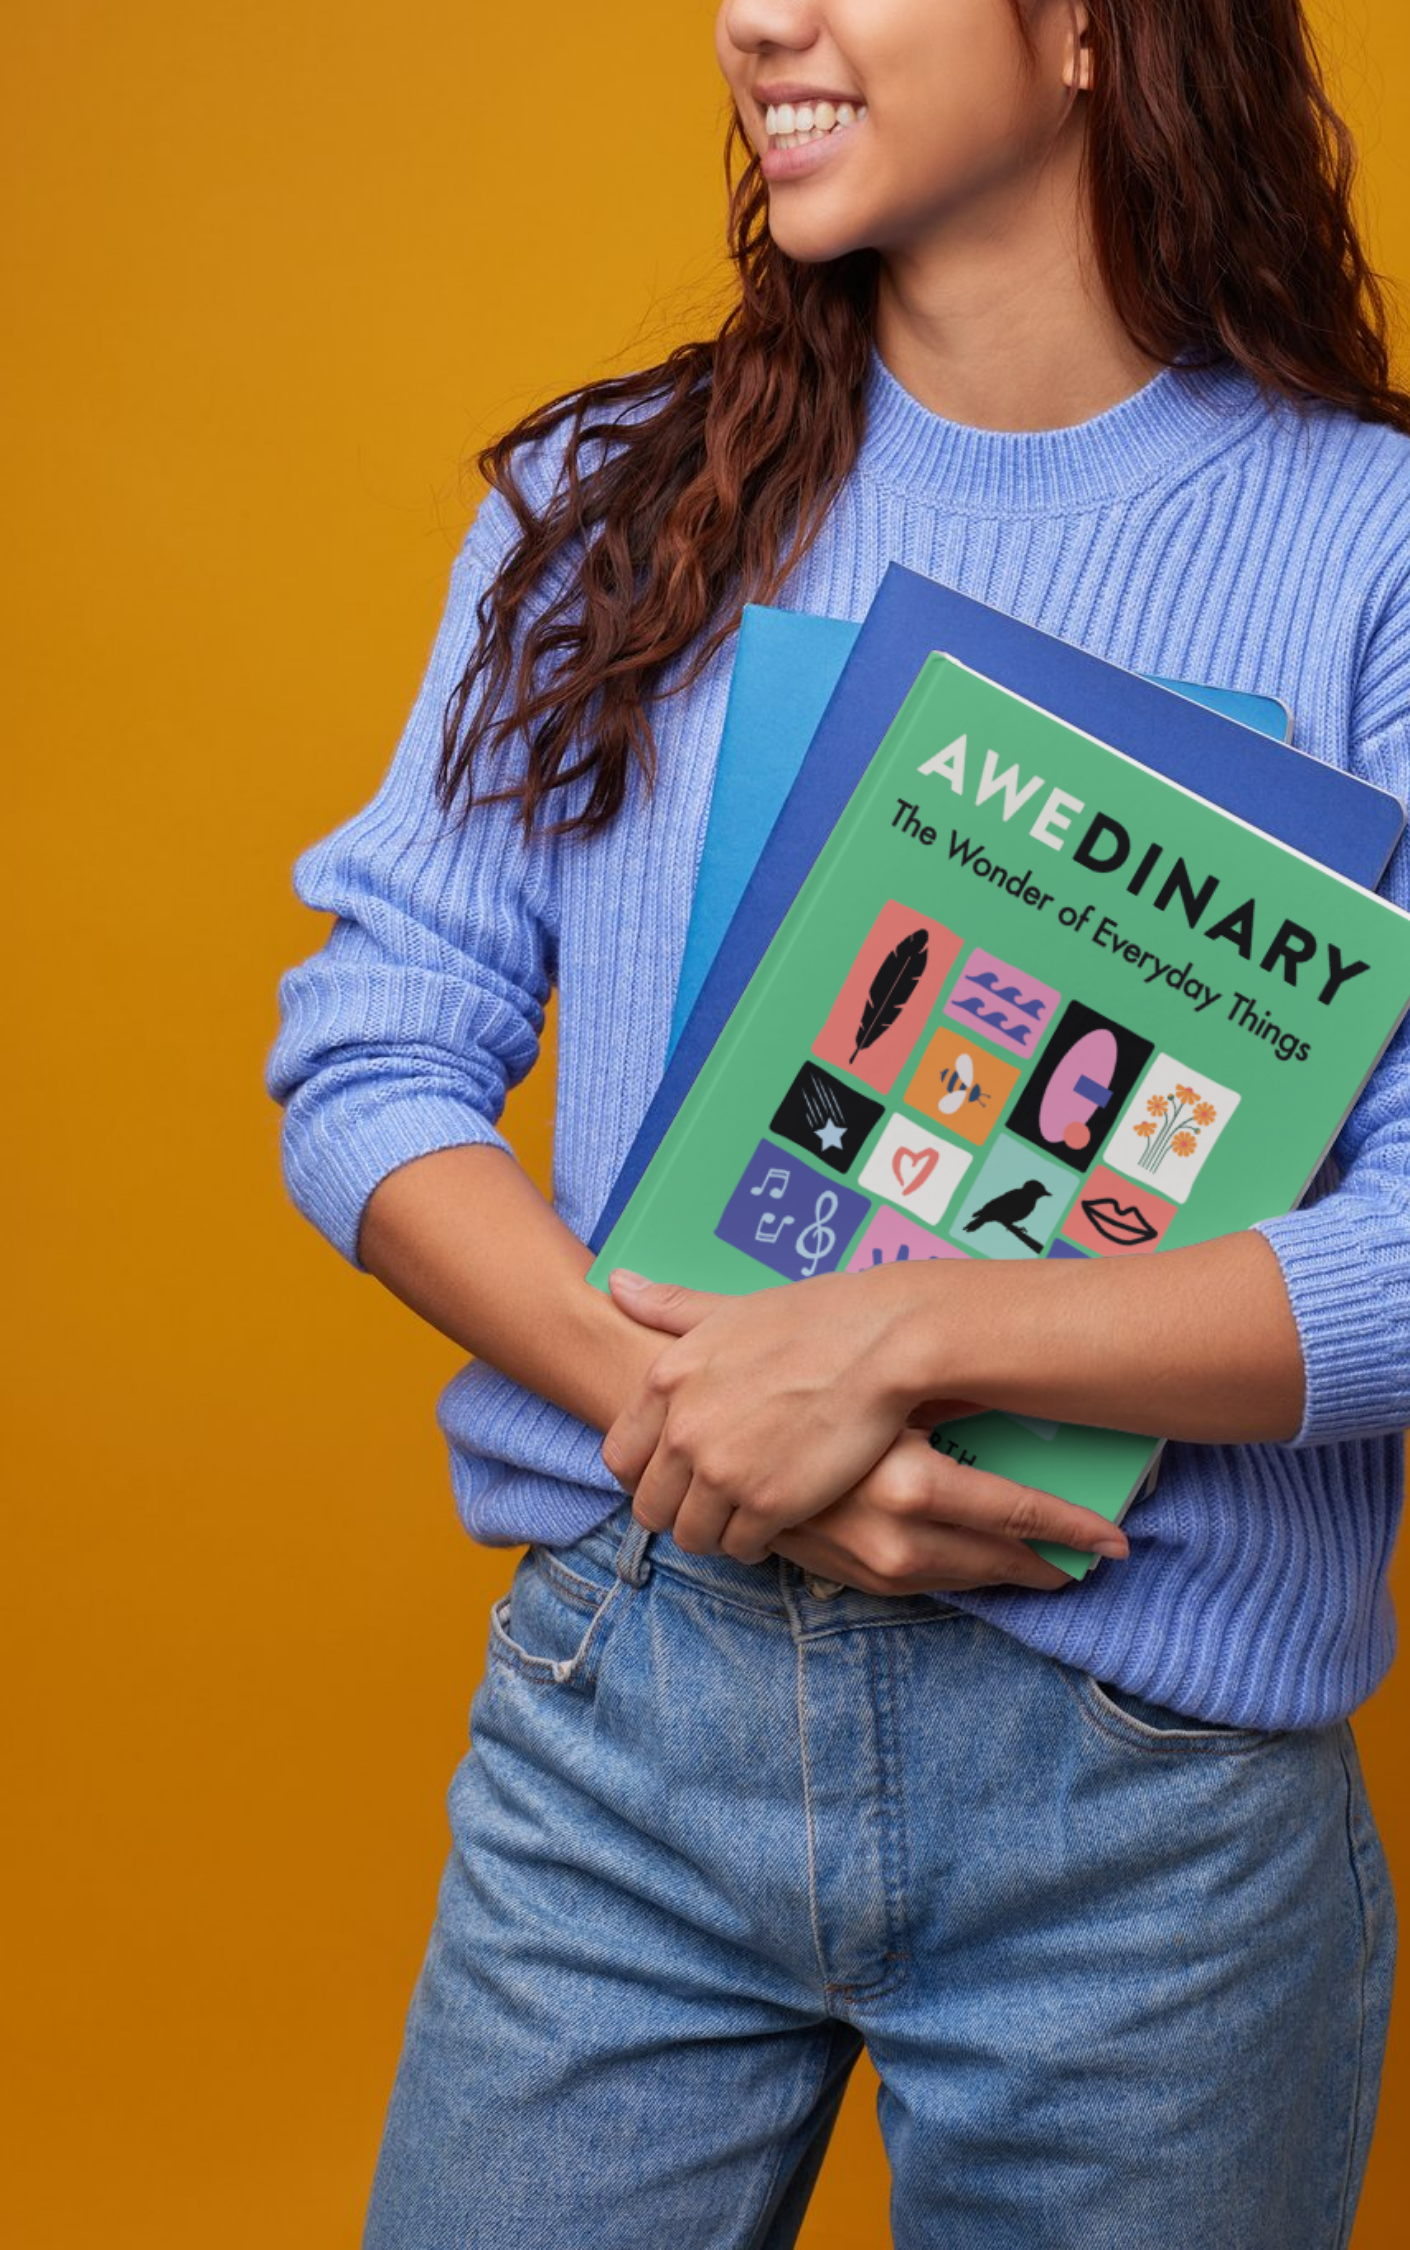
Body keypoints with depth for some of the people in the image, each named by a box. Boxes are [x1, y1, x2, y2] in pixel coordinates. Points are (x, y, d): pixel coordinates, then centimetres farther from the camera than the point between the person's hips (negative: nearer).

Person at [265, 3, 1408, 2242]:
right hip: (619, 1715, 2)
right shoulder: (603, 503, 5)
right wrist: (678, 1395, -14)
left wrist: (900, 1336, -21)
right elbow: (366, 1065, 1)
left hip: (1150, 1793, -2)